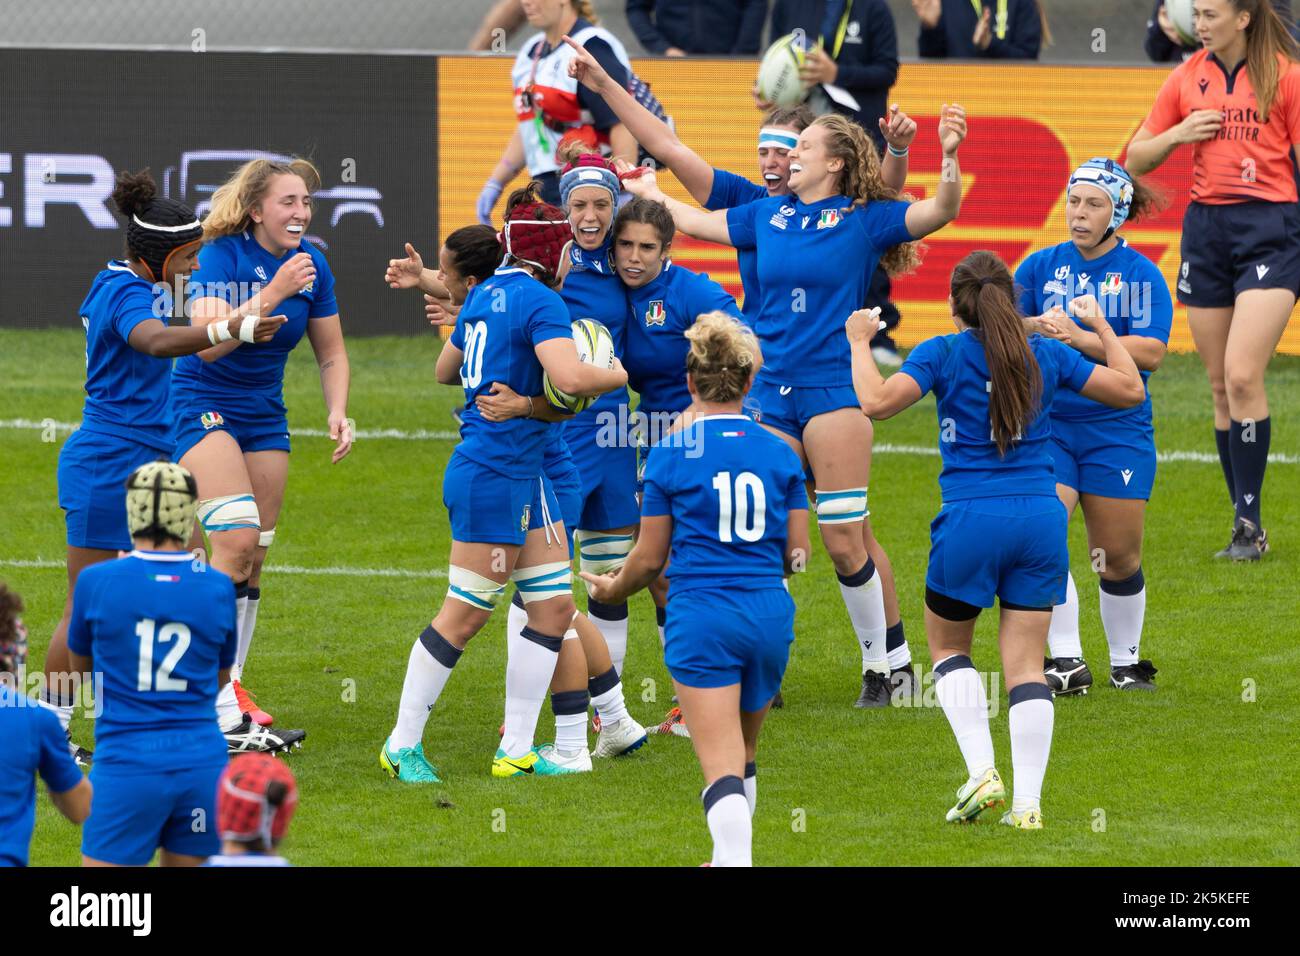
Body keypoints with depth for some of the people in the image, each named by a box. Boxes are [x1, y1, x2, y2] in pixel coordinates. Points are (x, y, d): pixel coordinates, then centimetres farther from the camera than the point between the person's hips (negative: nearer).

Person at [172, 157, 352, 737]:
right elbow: (208, 341, -30)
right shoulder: (221, 255, -17)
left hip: (265, 416, 6)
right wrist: (272, 294, -34)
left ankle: (231, 684, 16)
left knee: (254, 557, 6)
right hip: (203, 406, -6)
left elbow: (331, 353, 10)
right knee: (236, 537, -22)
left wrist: (337, 412, -6)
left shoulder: (311, 264, -1)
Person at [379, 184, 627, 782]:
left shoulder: (485, 295, 13)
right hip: (495, 476, -10)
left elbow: (445, 370, 26)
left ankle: (516, 750, 11)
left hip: (525, 475, 10)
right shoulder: (539, 301, -15)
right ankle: (402, 745, 8)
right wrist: (620, 374, -9)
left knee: (554, 606, 8)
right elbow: (571, 378, -28)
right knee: (465, 614, -2)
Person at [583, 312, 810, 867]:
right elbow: (797, 554, 9)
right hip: (771, 614, 4)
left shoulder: (670, 456, -3)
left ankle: (736, 858, -26)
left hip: (701, 614, -4)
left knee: (722, 765, -9)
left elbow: (650, 558, 2)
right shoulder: (779, 454, 5)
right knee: (743, 752, 23)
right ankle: (731, 855, 32)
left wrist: (613, 589, 23)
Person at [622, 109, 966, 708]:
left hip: (834, 389, -4)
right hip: (770, 390, 4)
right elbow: (695, 222, 25)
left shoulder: (864, 219, -1)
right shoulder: (767, 215, 12)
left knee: (843, 539, -5)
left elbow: (940, 211, -13)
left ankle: (879, 668, 8)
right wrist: (646, 191, 33)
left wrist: (949, 158, -29)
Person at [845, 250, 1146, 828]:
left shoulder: (944, 354, -3)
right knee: (1025, 662, 5)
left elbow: (877, 402, -15)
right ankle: (1028, 800, -3)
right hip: (1041, 519, 3)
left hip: (971, 520, -3)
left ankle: (982, 772, -1)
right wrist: (1103, 329, 29)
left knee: (948, 646, 17)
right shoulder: (1046, 355, 7)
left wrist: (859, 342, 0)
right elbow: (1131, 390, 15)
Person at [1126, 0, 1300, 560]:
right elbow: (1136, 160, 15)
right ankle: (1246, 526, 11)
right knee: (1220, 386, 5)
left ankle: (1250, 523, -11)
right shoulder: (1188, 79, 10)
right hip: (1205, 227, 5)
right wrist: (1178, 134, -5)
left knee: (1242, 376, -16)